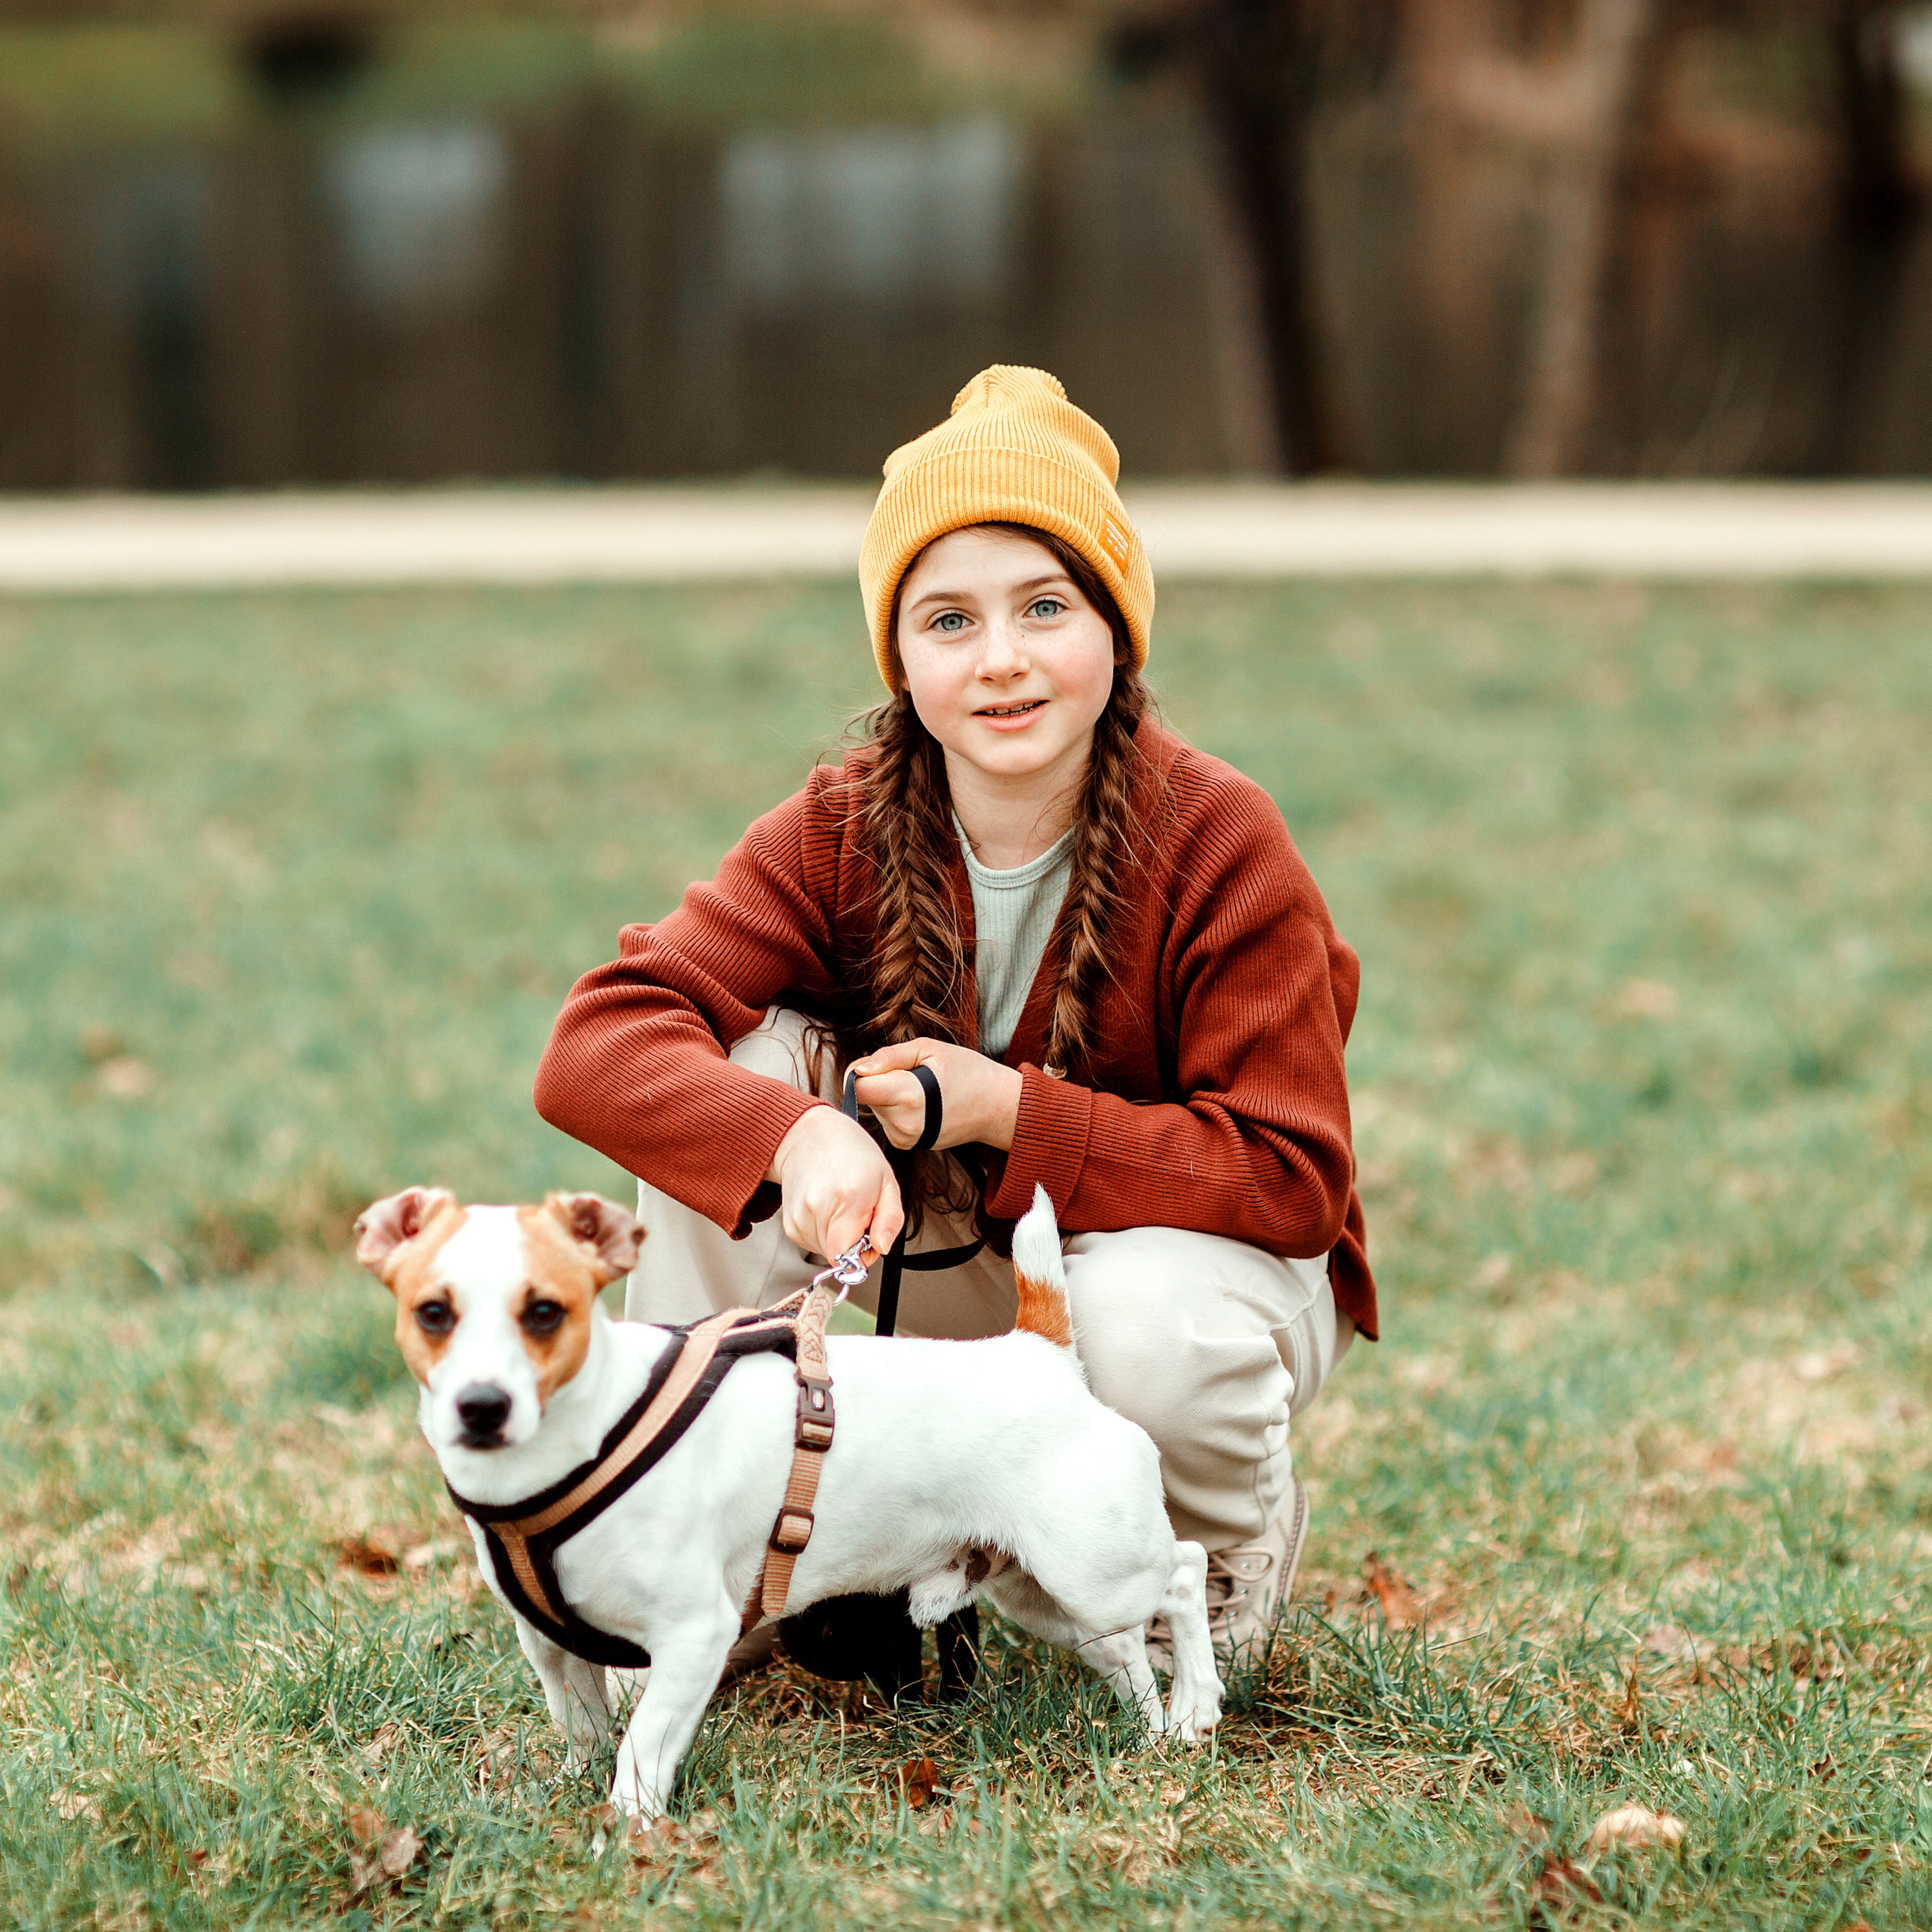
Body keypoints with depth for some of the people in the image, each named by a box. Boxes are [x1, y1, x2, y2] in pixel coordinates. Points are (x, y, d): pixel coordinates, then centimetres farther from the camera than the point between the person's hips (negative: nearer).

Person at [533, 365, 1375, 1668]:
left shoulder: (1219, 843, -21)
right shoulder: (847, 833, -14)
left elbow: (1291, 1180, -22)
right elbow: (597, 1045, -24)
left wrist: (1009, 1110, -31)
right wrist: (795, 1134, -45)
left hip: (1197, 1253, -2)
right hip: (944, 1259, 3)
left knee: (1146, 1320, -38)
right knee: (742, 1072, -21)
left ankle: (1240, 1557, 0)